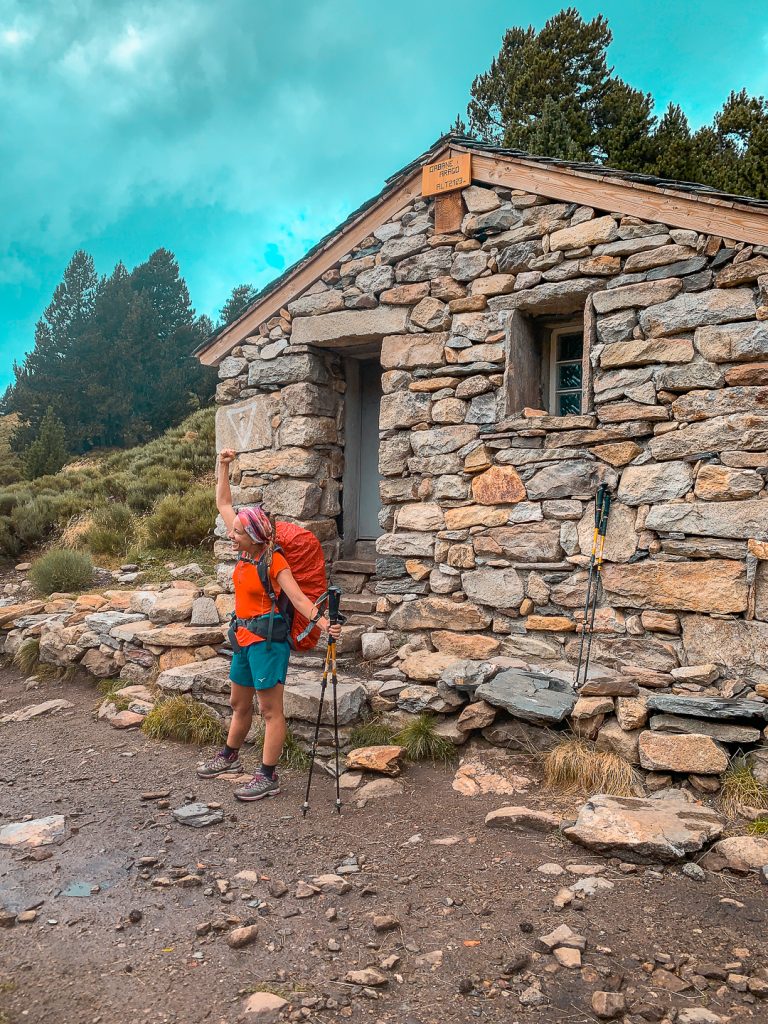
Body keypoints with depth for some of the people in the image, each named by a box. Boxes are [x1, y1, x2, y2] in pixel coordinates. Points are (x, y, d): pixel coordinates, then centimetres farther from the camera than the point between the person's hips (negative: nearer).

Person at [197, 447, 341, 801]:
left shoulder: (274, 562, -17)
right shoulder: (245, 554, 3)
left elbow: (298, 598, -23)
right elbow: (223, 504, 10)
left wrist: (323, 622, -39)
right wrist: (223, 466, 7)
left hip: (267, 639, -8)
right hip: (244, 638, 8)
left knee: (270, 709, 0)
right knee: (239, 703, 24)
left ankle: (268, 777, 8)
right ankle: (230, 756, 43)